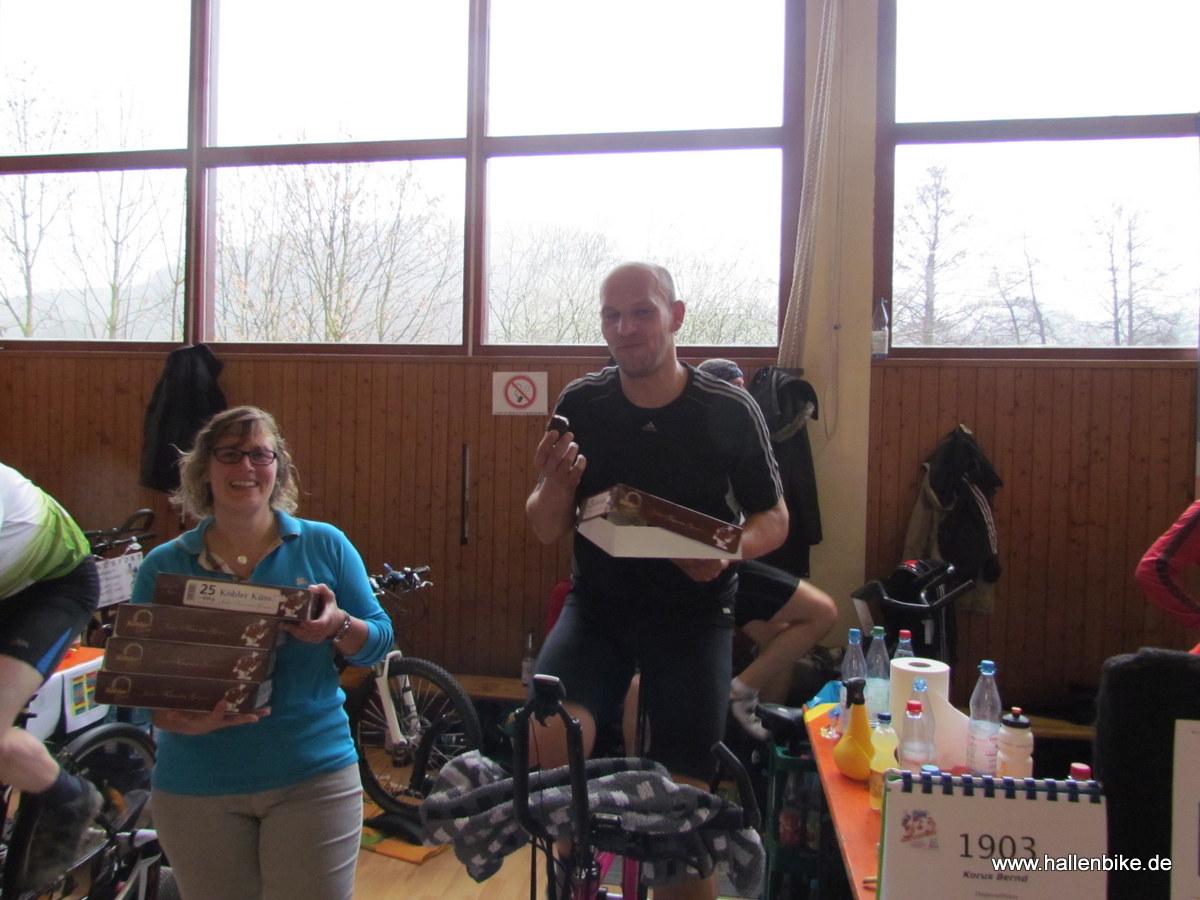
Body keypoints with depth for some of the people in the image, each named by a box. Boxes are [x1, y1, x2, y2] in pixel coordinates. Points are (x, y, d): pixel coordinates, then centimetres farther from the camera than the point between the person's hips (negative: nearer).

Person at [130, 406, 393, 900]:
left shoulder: (325, 545, -1)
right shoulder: (164, 565, 1)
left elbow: (379, 640, -1)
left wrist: (338, 624, -22)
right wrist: (183, 721, -21)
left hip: (313, 778, -1)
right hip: (195, 787, 1)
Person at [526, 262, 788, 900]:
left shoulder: (729, 411, -7)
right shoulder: (580, 405, -3)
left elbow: (774, 518, 3)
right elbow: (548, 532, 2)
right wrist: (555, 483, -20)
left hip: (693, 612, -1)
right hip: (596, 605, 1)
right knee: (551, 736, -24)